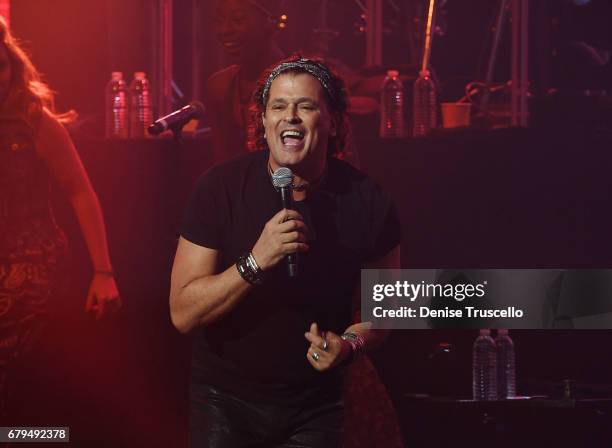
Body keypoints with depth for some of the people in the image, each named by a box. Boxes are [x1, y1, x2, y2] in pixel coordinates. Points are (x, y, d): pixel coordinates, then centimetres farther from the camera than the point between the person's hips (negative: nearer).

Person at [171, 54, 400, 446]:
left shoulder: (367, 203, -11)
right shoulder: (221, 188, -14)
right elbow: (183, 313, -17)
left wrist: (351, 343, -17)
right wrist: (256, 262, -30)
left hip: (315, 408, 1)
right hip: (226, 398, -1)